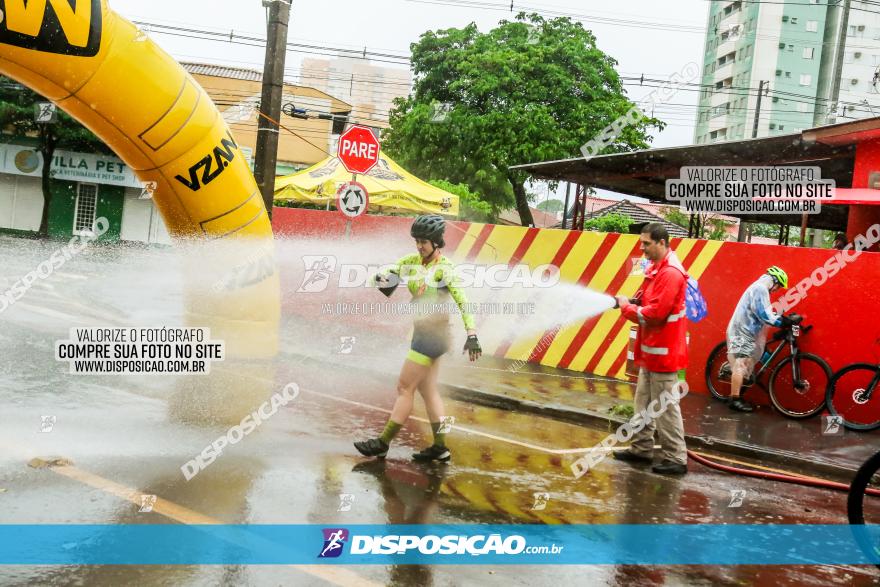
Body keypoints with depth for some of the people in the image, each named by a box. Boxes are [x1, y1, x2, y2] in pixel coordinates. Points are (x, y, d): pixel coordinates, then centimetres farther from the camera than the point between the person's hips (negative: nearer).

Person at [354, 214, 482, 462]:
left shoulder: (444, 269, -14)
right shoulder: (412, 261, 7)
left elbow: (463, 302, -21)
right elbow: (389, 273, 8)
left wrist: (472, 335, -30)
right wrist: (382, 279, -18)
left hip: (432, 334, -8)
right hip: (424, 333, 8)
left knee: (404, 387, -3)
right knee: (428, 389, 12)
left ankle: (383, 443, 6)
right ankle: (440, 447, 18)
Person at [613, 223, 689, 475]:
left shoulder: (670, 273, -21)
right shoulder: (656, 268, 11)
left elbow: (655, 313, -25)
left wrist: (626, 307, -12)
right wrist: (633, 301, 0)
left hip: (663, 351, -10)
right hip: (651, 349, 10)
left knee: (665, 407, -4)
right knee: (644, 402, 16)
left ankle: (676, 459, 4)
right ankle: (642, 449, 26)